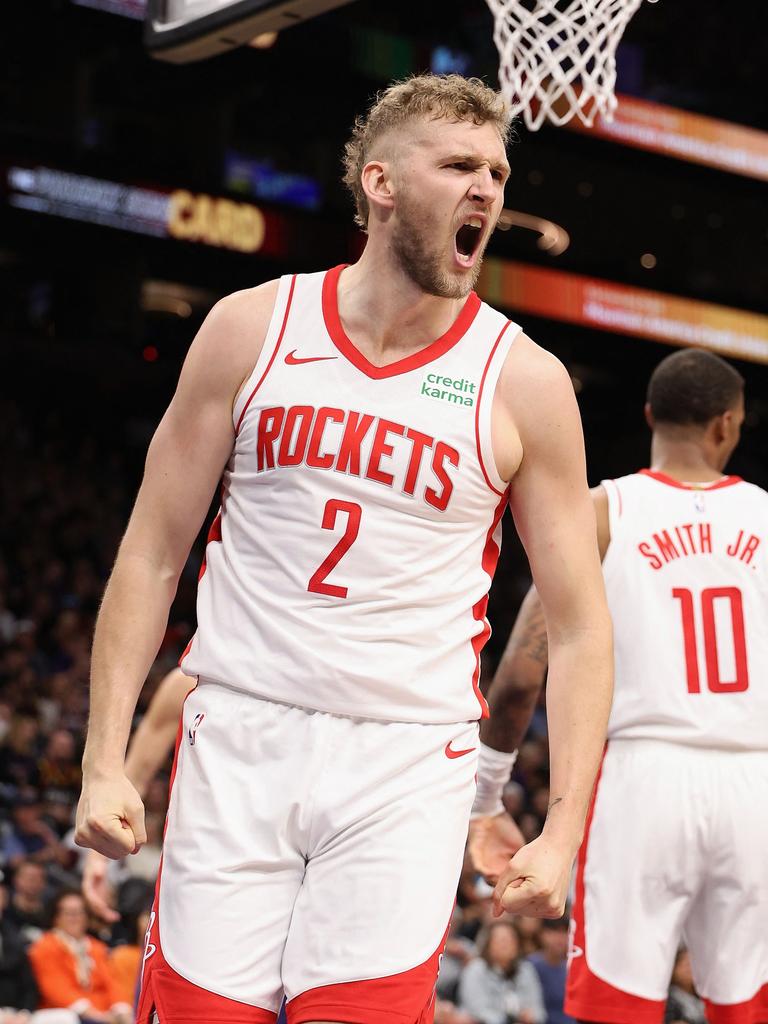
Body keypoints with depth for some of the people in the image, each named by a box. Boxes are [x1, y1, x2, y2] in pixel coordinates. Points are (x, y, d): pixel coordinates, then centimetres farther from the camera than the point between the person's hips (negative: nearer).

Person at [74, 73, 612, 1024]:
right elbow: (152, 555, 6)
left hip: (406, 766, -1)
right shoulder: (252, 328, 3)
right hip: (239, 737, 1)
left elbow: (579, 627, 2)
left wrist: (564, 831, -8)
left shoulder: (523, 382, 0)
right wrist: (103, 760, -1)